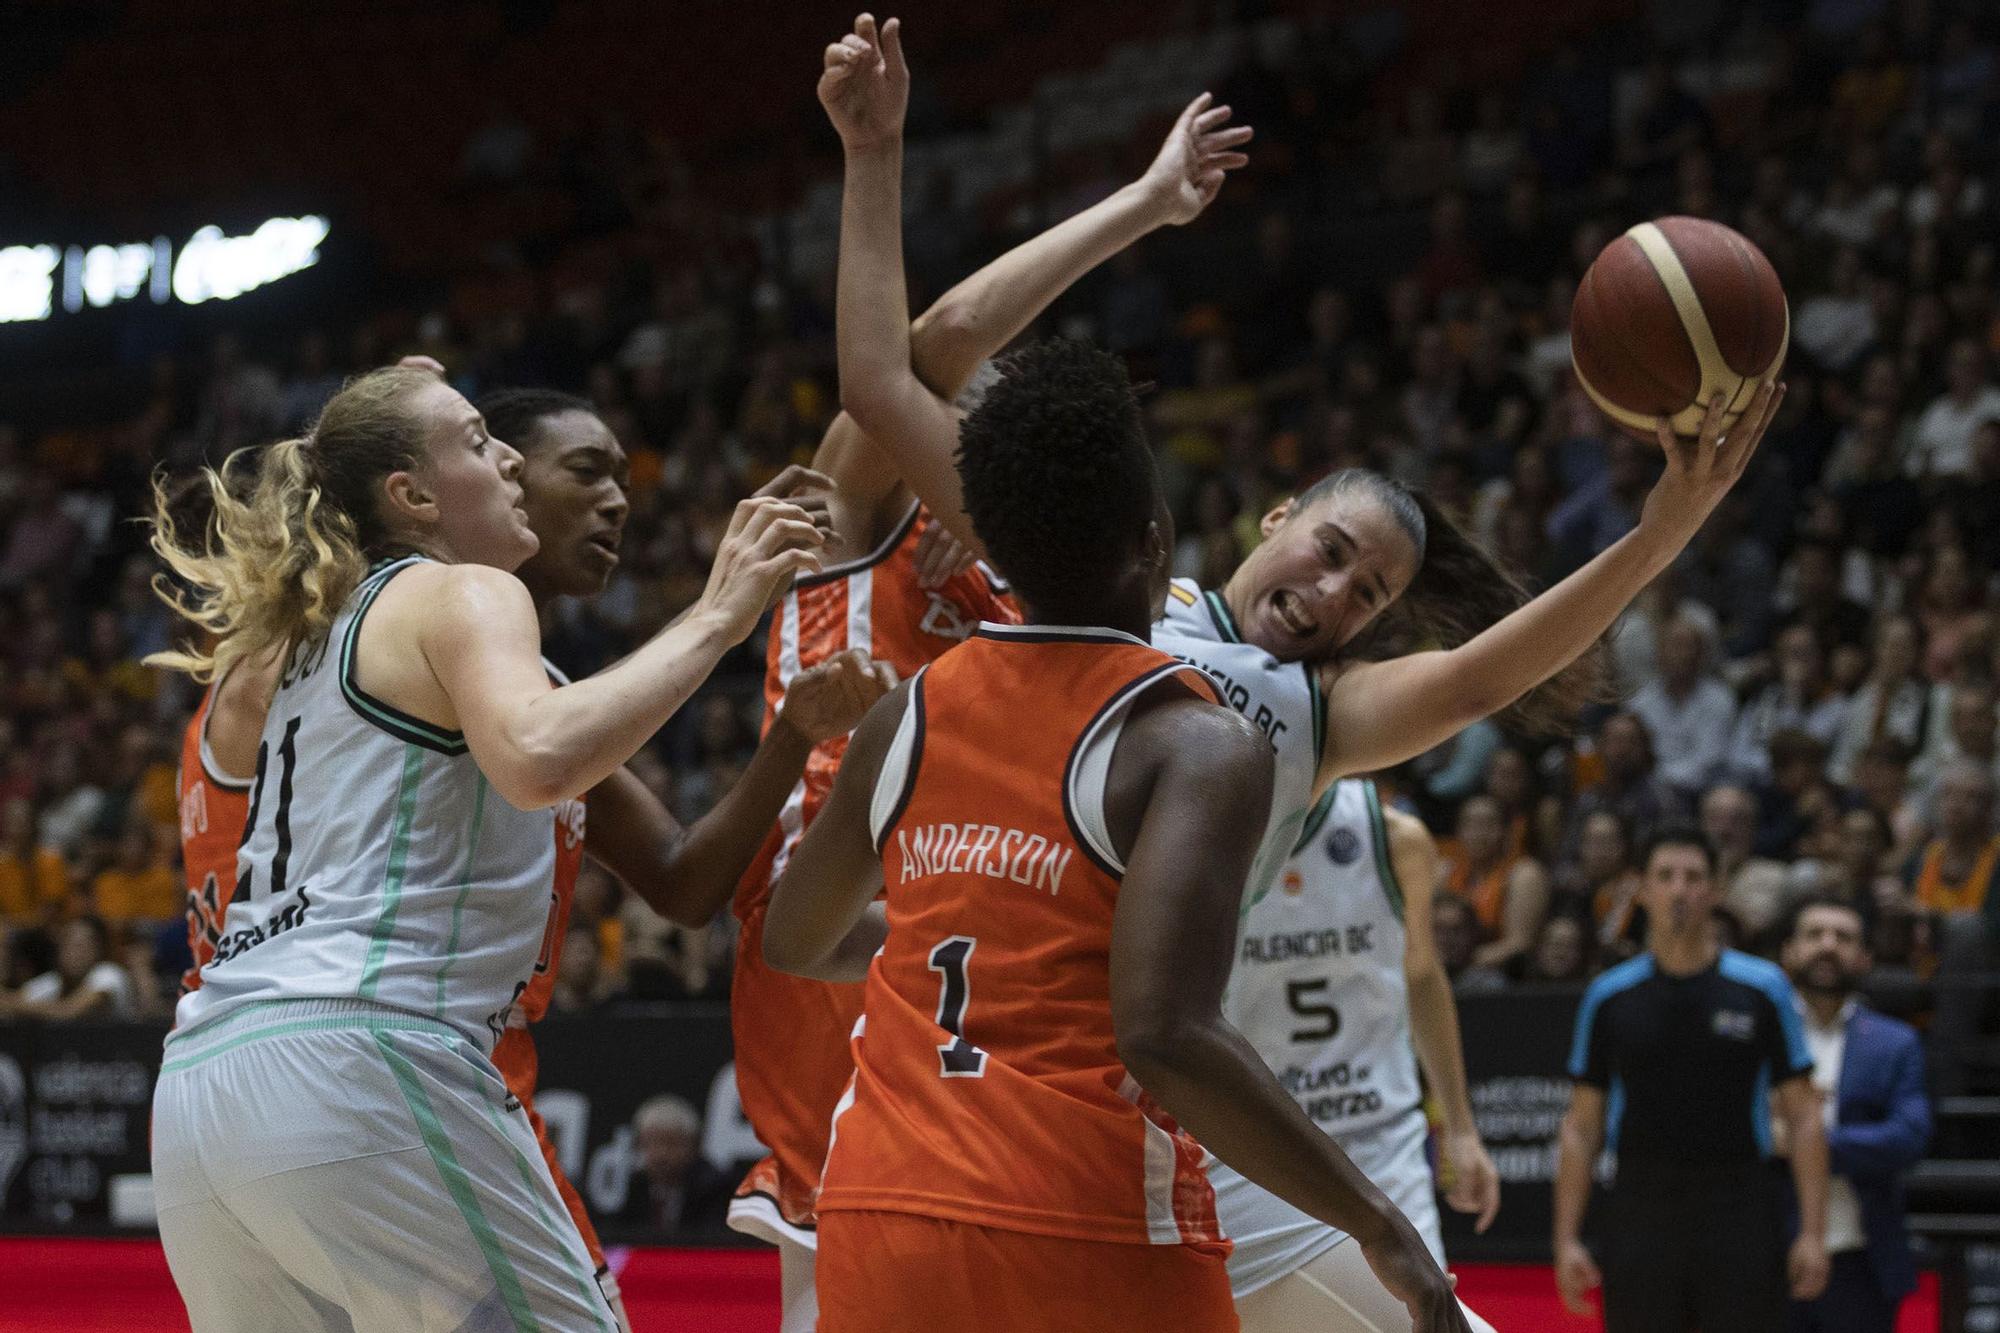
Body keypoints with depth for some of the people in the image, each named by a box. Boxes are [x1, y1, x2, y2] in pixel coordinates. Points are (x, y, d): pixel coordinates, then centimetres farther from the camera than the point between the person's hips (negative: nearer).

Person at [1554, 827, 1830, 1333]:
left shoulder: (1763, 988, 2)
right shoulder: (1609, 997, 6)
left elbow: (1803, 1116, 3)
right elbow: (1581, 1126, 9)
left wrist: (1813, 1232, -4)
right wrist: (1567, 1238, 1)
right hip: (1643, 1210, 1)